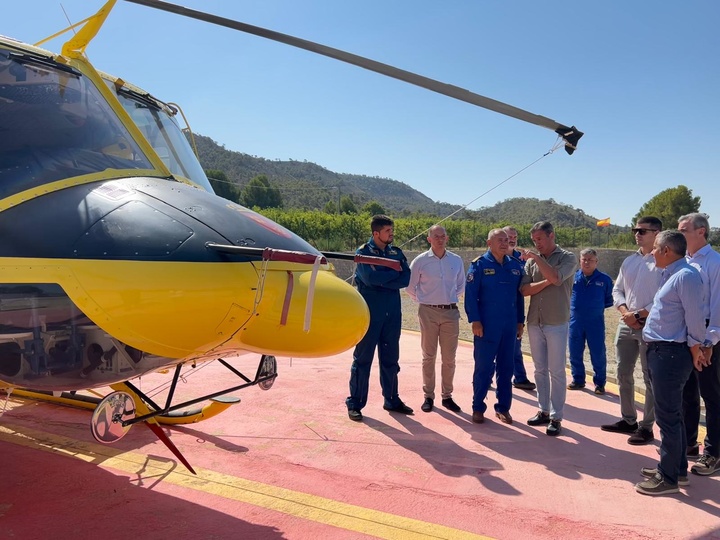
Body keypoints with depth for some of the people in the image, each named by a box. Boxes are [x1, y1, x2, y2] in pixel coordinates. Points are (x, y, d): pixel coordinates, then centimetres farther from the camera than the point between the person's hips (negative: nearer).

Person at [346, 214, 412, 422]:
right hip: (370, 313, -5)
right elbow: (370, 277, -21)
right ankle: (355, 404, 10)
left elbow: (406, 279, -3)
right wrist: (394, 273, -9)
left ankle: (391, 400, 26)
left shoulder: (396, 253, 9)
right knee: (363, 358, 1)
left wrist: (382, 279, -14)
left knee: (390, 358, 13)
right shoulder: (363, 251, -5)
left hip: (392, 313, 5)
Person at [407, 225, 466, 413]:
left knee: (449, 358, 7)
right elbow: (410, 286, 5)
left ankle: (447, 396, 19)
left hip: (451, 312, 2)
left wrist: (450, 298, 13)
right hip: (428, 312, -2)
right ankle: (428, 396, 16)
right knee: (429, 356, 6)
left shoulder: (457, 260, 4)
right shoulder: (421, 260, -4)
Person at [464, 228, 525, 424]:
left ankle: (503, 407, 22)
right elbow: (470, 295, -8)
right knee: (483, 367, 2)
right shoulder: (479, 265, -5)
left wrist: (520, 321, 10)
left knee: (506, 368, 11)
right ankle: (478, 407, 14)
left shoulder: (516, 265, 8)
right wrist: (475, 320, -14)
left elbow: (520, 295, 12)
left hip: (510, 326, 4)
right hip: (486, 326, -4)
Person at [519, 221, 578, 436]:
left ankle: (556, 417, 9)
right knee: (540, 370, 12)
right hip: (534, 322, 4)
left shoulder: (567, 258, -1)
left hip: (556, 324, -4)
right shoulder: (531, 261, 8)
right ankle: (543, 411, 22)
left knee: (556, 371, 1)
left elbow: (556, 278, -20)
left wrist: (537, 258, -13)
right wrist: (547, 282, -13)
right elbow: (525, 289, -1)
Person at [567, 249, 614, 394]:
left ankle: (599, 383, 19)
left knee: (598, 354, 4)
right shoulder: (573, 277, 0)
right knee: (575, 353, 10)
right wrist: (572, 307, 4)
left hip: (595, 322, -2)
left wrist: (597, 307, -2)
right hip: (575, 321, 2)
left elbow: (609, 300, 7)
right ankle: (578, 380, 26)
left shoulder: (605, 279, -4)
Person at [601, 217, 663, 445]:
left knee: (650, 379, 3)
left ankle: (646, 427, 14)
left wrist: (639, 315, -16)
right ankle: (628, 420, 28)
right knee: (623, 374, 14)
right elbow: (617, 290, 12)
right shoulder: (629, 261, 12)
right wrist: (626, 313, -5)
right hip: (626, 325, 7)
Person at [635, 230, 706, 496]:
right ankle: (677, 467, 33)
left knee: (667, 416, -2)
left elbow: (695, 317, -17)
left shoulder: (686, 276, -17)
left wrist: (695, 350, -11)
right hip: (661, 351, 11)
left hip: (671, 353, -11)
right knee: (671, 414, 19)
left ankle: (668, 477, 10)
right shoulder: (671, 274, 14)